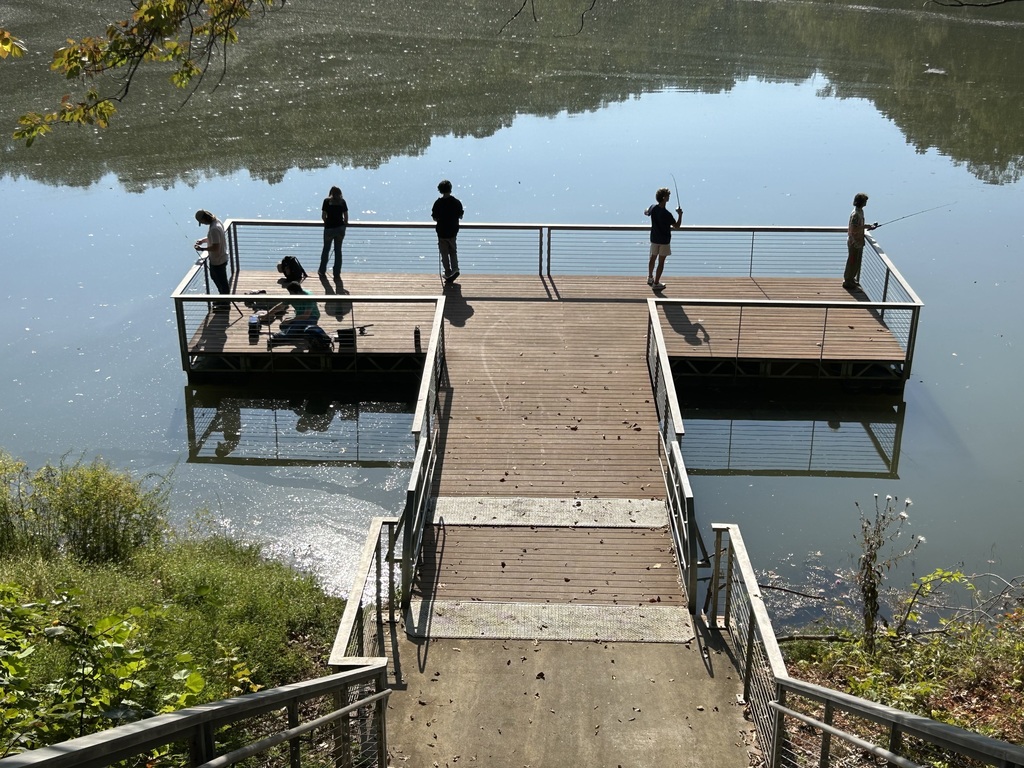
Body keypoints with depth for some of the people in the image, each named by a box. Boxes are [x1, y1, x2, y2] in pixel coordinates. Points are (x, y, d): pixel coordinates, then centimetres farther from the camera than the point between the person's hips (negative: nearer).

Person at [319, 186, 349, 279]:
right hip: (340, 228, 1)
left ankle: (322, 271, 27)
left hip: (329, 228, -1)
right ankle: (337, 274, 9)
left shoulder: (327, 201, -1)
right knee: (338, 251, 8)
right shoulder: (342, 202, 4)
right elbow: (346, 216, 2)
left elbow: (323, 216, -3)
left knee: (326, 249, 16)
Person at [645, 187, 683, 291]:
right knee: (661, 262, 5)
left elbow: (646, 213, 14)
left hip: (654, 239, 6)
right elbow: (677, 226, -18)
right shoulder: (667, 214, -27)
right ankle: (656, 283, 11)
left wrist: (647, 210, 35)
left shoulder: (653, 208, -9)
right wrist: (680, 214, -10)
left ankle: (650, 278, 38)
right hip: (664, 240, -6)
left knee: (653, 258, 22)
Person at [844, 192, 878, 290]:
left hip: (859, 241, 10)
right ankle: (848, 282, 11)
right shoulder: (855, 214, -23)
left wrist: (868, 226, 4)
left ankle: (850, 279, 31)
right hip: (854, 242, -10)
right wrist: (866, 226, -23)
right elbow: (853, 230, -26)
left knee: (857, 261, 18)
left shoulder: (860, 212, 8)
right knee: (853, 261, 1)